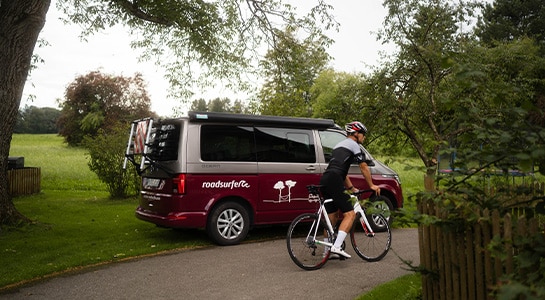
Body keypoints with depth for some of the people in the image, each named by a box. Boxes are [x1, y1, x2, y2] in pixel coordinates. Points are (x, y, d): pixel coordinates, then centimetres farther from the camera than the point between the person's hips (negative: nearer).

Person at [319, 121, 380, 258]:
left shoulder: (339, 145, 33)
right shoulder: (353, 145, 5)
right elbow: (363, 167, 4)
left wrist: (352, 188, 35)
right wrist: (371, 185, 15)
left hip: (324, 180, 9)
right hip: (334, 181, -9)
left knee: (331, 216, 15)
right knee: (350, 214, -8)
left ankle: (327, 251, 20)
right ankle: (337, 246, -20)